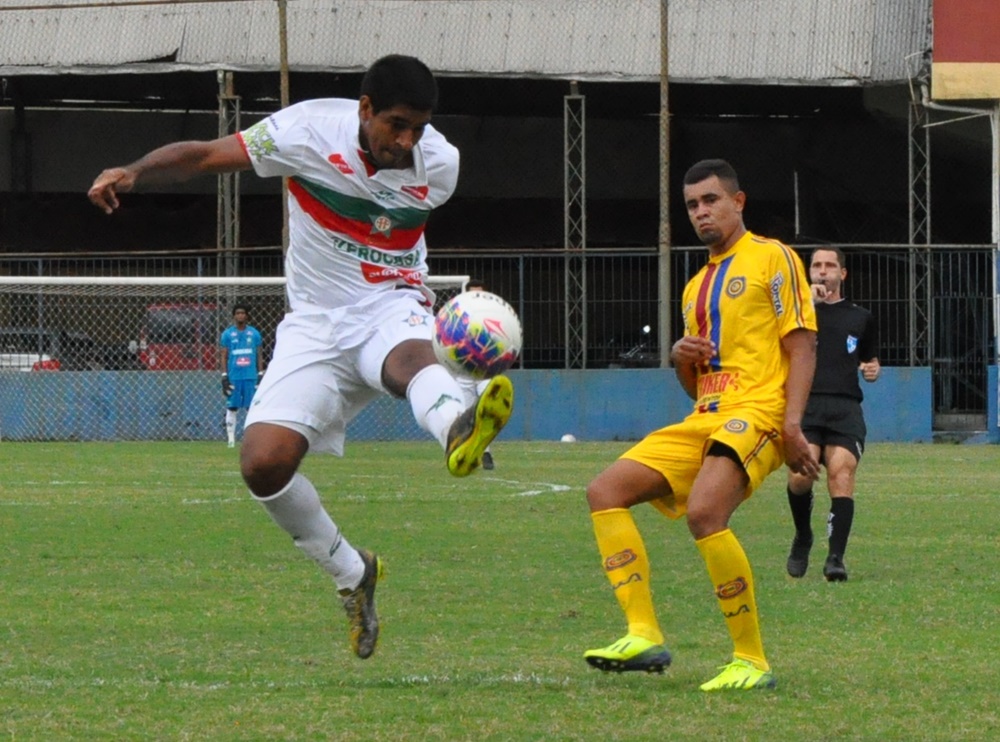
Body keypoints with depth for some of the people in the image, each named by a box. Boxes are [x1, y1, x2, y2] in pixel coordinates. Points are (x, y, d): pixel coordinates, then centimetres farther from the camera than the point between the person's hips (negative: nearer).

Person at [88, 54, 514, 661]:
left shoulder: (439, 165, -4)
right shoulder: (309, 131, -12)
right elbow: (204, 156, -9)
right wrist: (133, 173, -25)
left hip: (392, 306, -1)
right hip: (316, 322, 1)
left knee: (409, 355, -41)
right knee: (264, 462, -18)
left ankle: (457, 429, -78)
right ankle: (352, 574, 6)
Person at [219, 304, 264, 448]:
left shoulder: (254, 333, 9)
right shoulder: (227, 334, 5)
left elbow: (259, 355, 11)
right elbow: (223, 356, 4)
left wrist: (261, 374, 5)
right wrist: (224, 376, -4)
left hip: (251, 376, 1)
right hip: (234, 376, -1)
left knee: (252, 407, -1)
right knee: (232, 408, -1)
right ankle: (231, 438, 2)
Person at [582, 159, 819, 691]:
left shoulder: (772, 258, 2)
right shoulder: (697, 287, 25)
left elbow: (802, 347, -6)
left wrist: (791, 426, -18)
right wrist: (681, 357, 4)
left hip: (755, 413, -8)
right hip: (703, 421, 8)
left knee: (703, 511, -31)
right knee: (605, 491, -6)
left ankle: (752, 661, -23)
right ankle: (644, 636, -12)